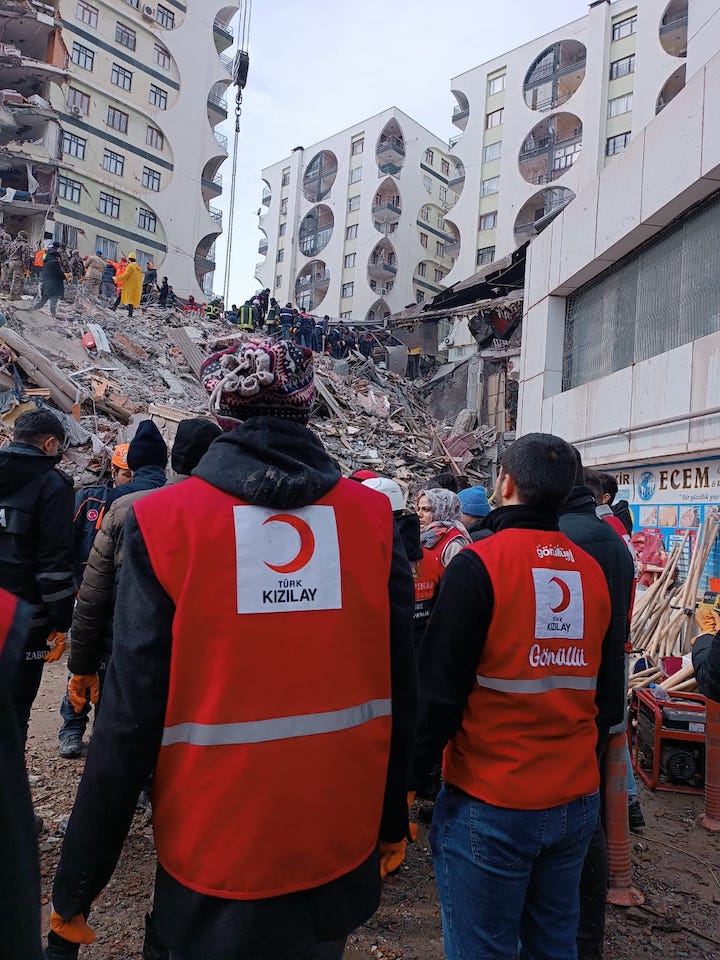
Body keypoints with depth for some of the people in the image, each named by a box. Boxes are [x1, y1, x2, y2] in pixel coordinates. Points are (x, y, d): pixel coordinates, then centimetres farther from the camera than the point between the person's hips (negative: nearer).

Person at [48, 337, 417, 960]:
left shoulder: (164, 522, -14)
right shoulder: (373, 517, -8)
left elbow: (131, 716, -13)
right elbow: (400, 692, -5)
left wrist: (76, 886, 1)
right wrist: (392, 823, 11)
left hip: (217, 856, -2)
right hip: (342, 847, 3)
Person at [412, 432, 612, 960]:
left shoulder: (478, 564, -18)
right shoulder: (592, 570, 1)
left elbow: (439, 691, -18)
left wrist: (410, 778, -6)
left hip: (490, 804, -6)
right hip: (578, 799, 6)